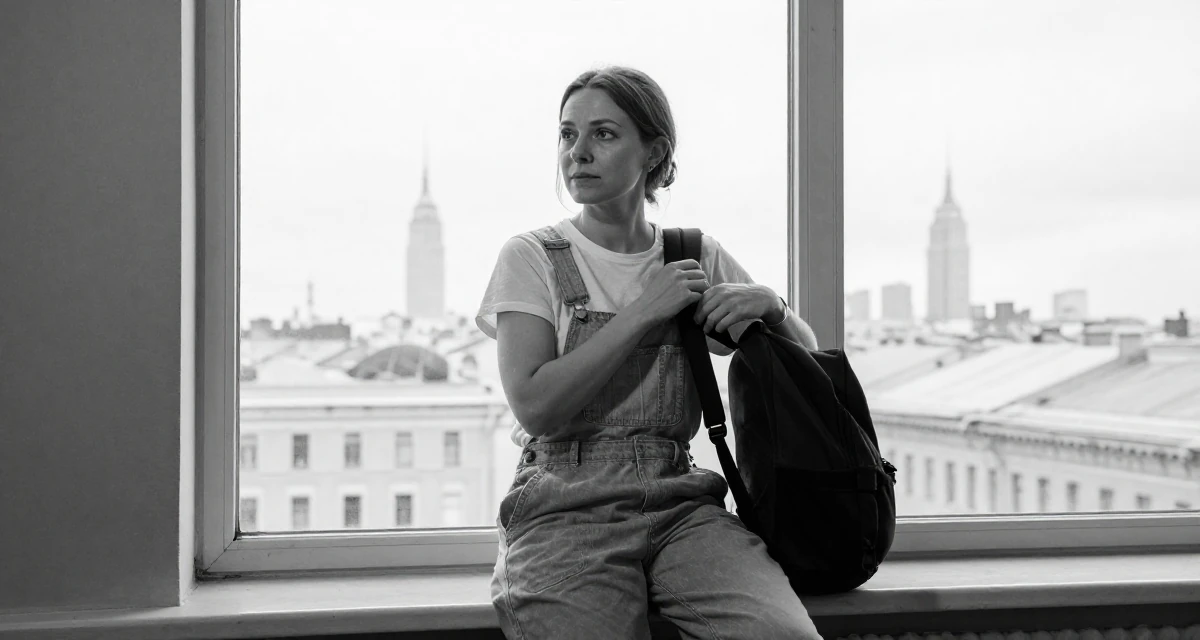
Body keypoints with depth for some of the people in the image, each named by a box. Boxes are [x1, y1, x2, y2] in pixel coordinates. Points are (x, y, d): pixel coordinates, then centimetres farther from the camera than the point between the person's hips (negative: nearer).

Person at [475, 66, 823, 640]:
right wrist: (643, 312, -10)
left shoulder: (699, 258, 12)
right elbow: (536, 407, -9)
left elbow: (804, 359, 18)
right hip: (566, 509, -2)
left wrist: (769, 306, -3)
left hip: (680, 504, 2)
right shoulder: (532, 258, 3)